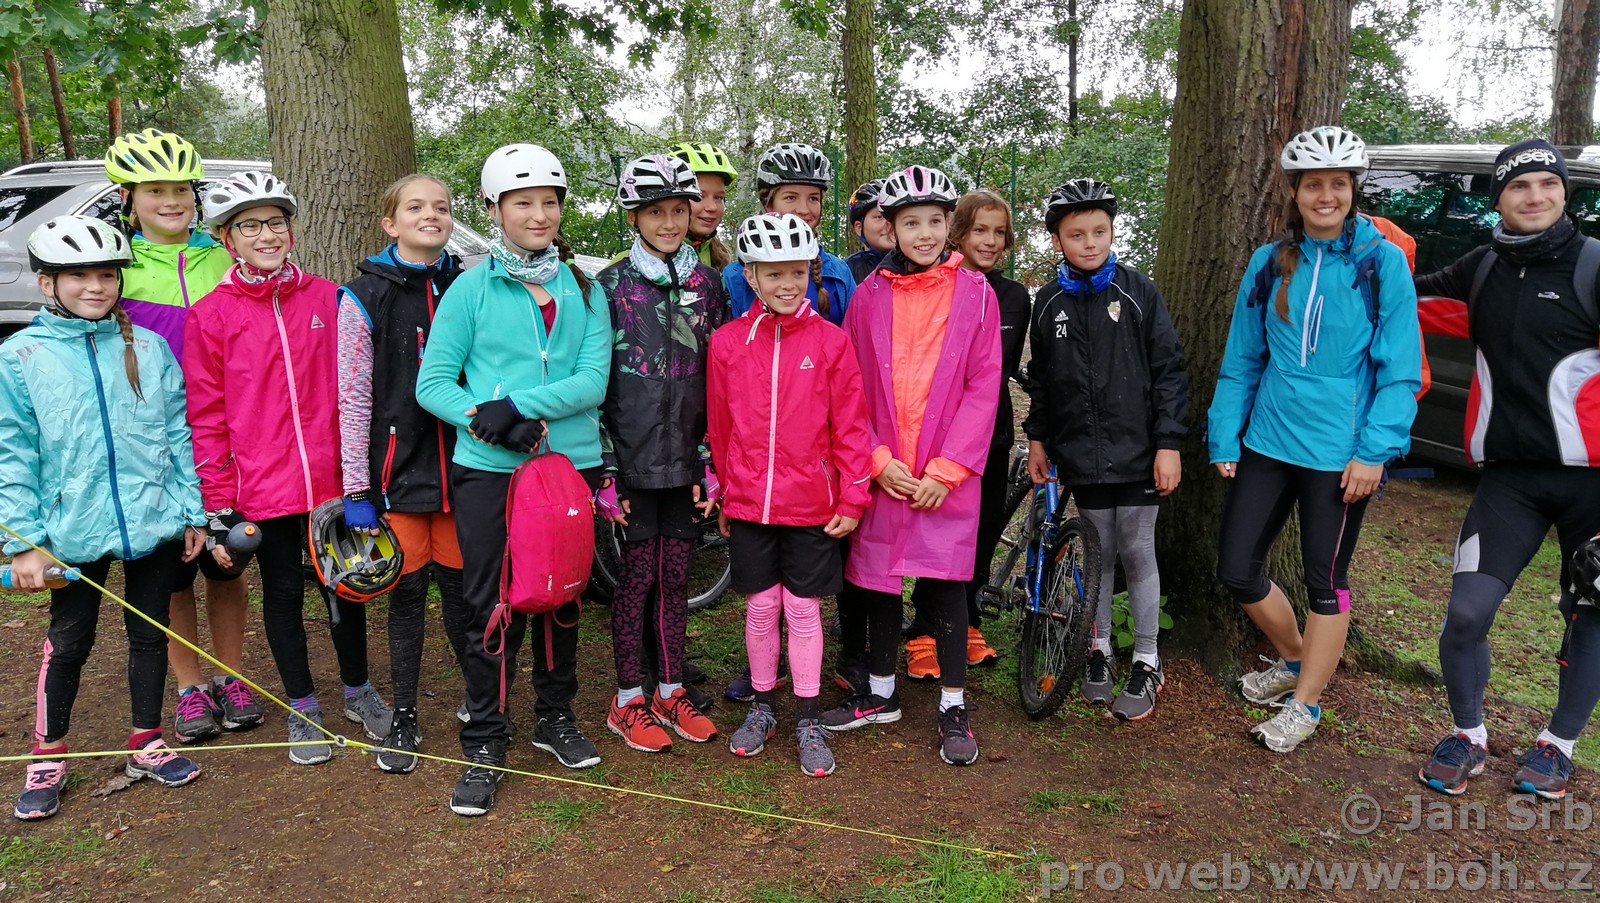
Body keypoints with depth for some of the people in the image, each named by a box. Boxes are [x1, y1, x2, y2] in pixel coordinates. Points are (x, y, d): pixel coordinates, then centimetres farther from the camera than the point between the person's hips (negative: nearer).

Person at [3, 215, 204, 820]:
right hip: (73, 532, -1)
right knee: (68, 644, 12)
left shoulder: (148, 347, 3)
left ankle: (147, 745, 30)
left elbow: (179, 433, 5)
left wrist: (192, 511, 2)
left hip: (154, 524, 2)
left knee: (151, 634, 13)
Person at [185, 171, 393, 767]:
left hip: (333, 480, 2)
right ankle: (302, 709, 29)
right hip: (263, 488, -1)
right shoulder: (210, 315, -2)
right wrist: (218, 506, -5)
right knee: (283, 593, 13)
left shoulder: (328, 299, 2)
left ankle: (358, 691, 34)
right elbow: (207, 419, -2)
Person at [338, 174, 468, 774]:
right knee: (407, 593, 6)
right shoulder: (365, 297, -2)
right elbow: (353, 398, -4)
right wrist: (356, 489, -8)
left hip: (460, 466, 2)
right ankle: (404, 719, 21)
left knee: (460, 586, 8)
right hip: (398, 470, -2)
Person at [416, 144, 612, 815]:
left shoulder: (585, 291, 5)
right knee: (491, 606, 2)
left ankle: (556, 718, 33)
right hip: (488, 471, -2)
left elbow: (593, 381, -8)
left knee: (561, 598, 13)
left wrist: (517, 404, -20)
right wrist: (490, 420, -20)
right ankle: (484, 744, 17)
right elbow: (432, 383, -4)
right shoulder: (471, 288, 0)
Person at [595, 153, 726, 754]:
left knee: (676, 575, 10)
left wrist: (714, 461, 3)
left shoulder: (707, 284, 7)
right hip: (634, 457, -3)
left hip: (687, 459, 3)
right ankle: (627, 701, 18)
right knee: (638, 575, 3)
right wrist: (604, 469, -8)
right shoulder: (611, 286, -2)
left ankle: (670, 692, 24)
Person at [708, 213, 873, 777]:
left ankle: (807, 720, 22)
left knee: (804, 609, 7)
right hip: (748, 503, 2)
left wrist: (852, 500, -4)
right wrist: (722, 495, 12)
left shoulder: (831, 341, -4)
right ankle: (762, 707, 30)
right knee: (760, 607, 12)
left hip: (812, 504, -1)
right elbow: (719, 428, 8)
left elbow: (850, 427, -2)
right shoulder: (727, 342, 0)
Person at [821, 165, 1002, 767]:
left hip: (948, 473, -2)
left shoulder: (975, 293, 0)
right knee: (878, 578, 11)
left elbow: (983, 387, -4)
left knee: (946, 583, 2)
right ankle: (880, 694, 29)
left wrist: (946, 469, -10)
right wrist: (879, 460, -6)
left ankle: (953, 709, 16)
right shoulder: (869, 295, 4)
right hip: (882, 470, 2)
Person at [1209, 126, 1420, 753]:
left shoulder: (1383, 262, -5)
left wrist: (1375, 451, -14)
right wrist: (1223, 439, 4)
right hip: (1266, 443, 4)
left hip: (1339, 454, -4)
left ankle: (1305, 703, 25)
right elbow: (1241, 362, 9)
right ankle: (1296, 659, 33)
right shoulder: (1268, 263, 5)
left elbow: (1400, 370, -6)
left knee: (1326, 583, 7)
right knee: (1236, 570, 6)